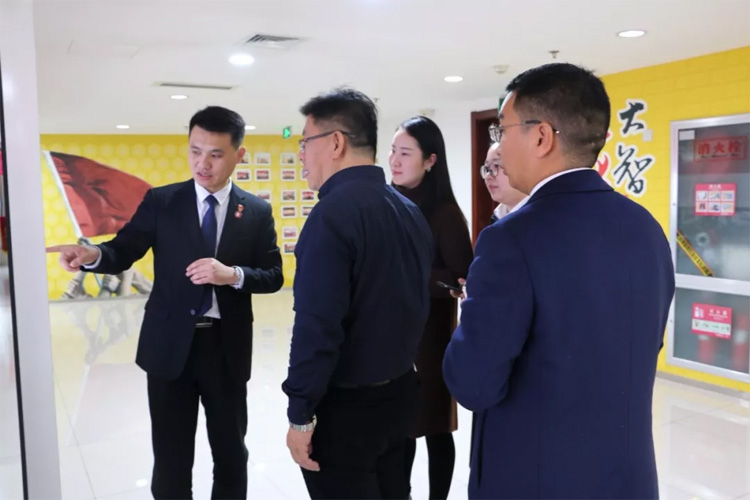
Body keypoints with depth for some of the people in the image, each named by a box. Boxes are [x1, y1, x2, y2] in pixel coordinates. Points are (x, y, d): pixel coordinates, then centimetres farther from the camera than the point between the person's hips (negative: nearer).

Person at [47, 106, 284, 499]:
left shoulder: (257, 212, 0)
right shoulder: (160, 201, 0)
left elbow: (273, 276, -2)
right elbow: (123, 252, -7)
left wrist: (232, 274, -21)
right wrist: (93, 254, -29)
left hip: (227, 347, 1)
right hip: (170, 345, 0)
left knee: (231, 452, 18)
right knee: (171, 458, 12)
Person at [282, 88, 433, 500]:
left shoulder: (333, 213, -21)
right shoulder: (411, 211, 5)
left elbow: (316, 327, -24)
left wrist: (300, 414, -16)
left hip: (346, 403, -8)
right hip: (400, 391, 8)